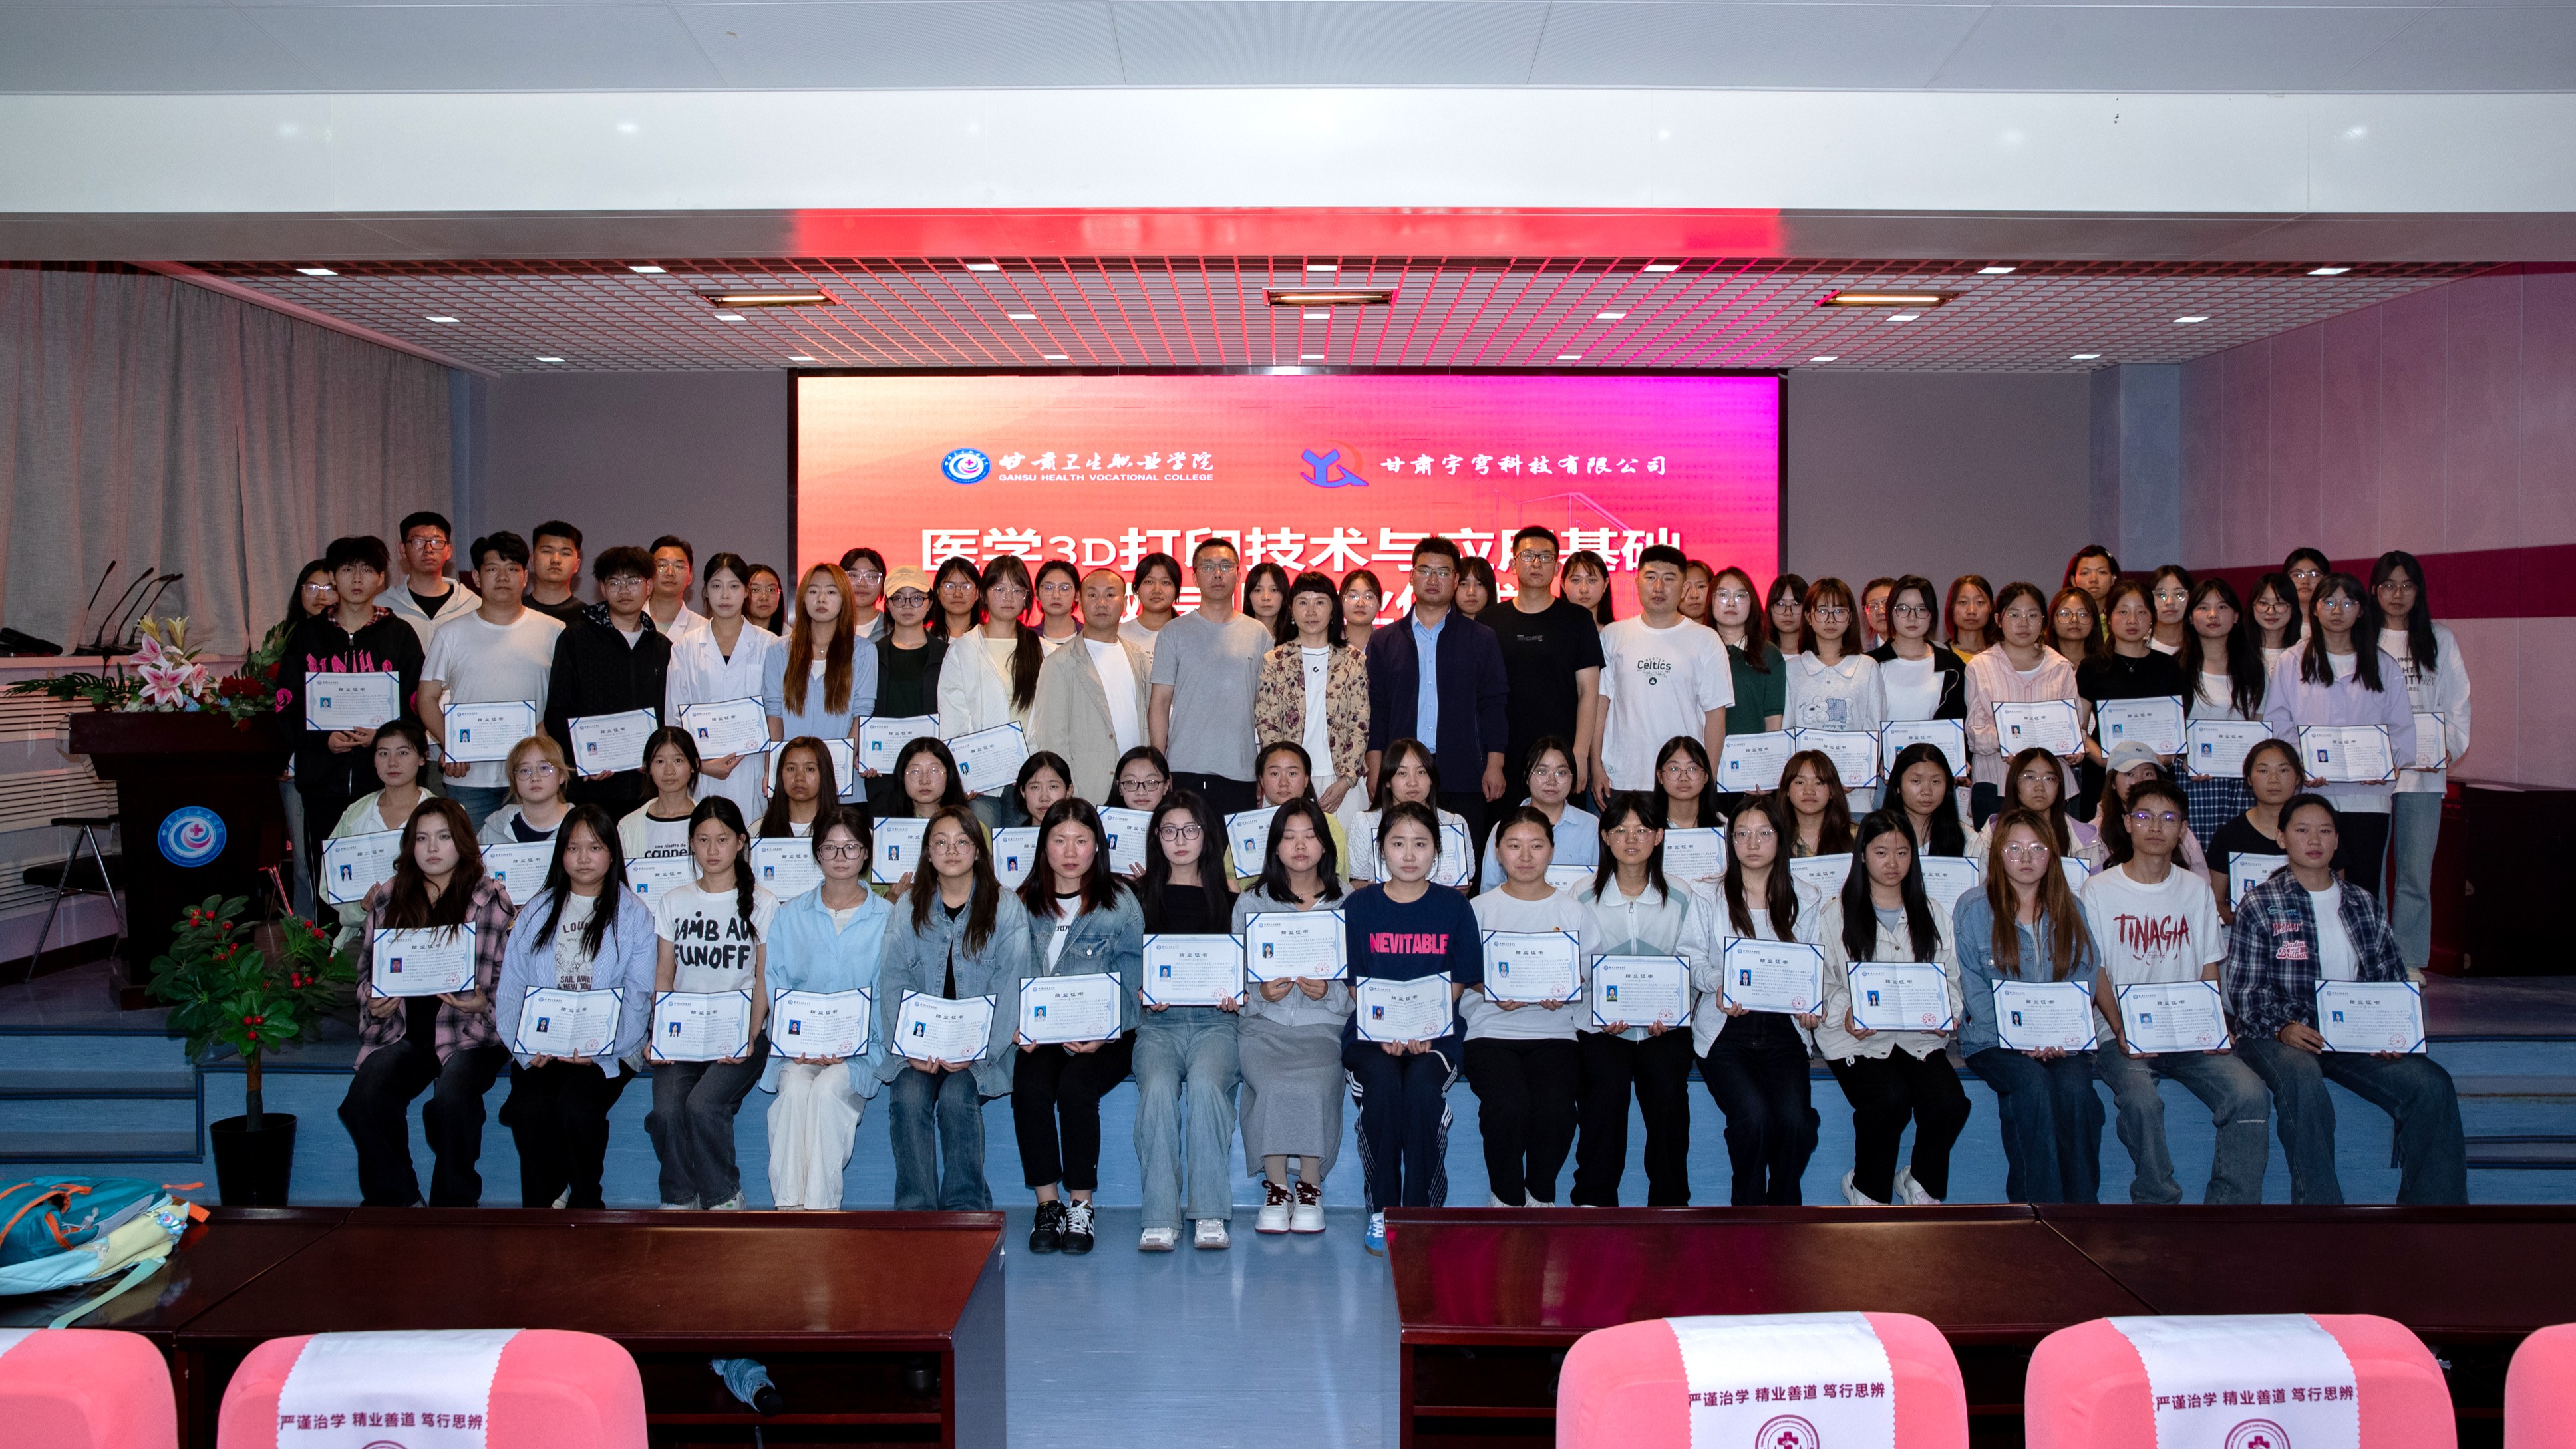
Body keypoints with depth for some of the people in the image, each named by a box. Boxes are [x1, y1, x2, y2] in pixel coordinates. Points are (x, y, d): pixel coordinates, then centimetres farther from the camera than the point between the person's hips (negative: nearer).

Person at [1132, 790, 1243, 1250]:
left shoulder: (1230, 896, 12)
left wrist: (1237, 999, -7)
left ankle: (1209, 1214, -24)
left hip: (1214, 1019, -1)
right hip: (1156, 1022, 1)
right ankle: (1160, 1219, -26)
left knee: (1204, 1083, -32)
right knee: (1158, 1087, -31)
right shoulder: (1142, 895, 14)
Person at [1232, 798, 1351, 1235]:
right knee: (1272, 1083, -31)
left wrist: (1328, 991, -13)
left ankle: (1310, 1187, -11)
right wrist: (1260, 992, -11)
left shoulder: (1347, 905, 9)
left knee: (1315, 1084, -31)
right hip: (1263, 1021, 1)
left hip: (1322, 1023, 0)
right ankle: (1276, 1187, -13)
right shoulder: (1250, 903, 12)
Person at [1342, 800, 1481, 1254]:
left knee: (1423, 1086, -31)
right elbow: (1356, 985, 3)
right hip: (1371, 1030, 0)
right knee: (1382, 1084, -31)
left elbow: (1457, 985, 4)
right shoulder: (1359, 906, 5)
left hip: (1435, 1033, 0)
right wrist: (1388, 1032, -14)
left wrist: (1424, 1031, -13)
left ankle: (1422, 1214, -15)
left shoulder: (1454, 907, 6)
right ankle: (1381, 1211, -14)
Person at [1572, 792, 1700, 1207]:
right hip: (1601, 1026, -1)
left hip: (1663, 1027, 1)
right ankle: (1594, 1199, -13)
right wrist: (1602, 1014, -16)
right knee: (1608, 1084, -28)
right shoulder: (1584, 899, 3)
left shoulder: (1682, 900, 7)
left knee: (1667, 1088, -25)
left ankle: (1669, 1203, -8)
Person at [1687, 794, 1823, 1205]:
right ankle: (1748, 1207, 0)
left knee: (1795, 1119, -22)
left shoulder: (1803, 903, 11)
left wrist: (1812, 1005, -10)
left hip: (1783, 1030, 2)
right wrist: (1719, 984, -19)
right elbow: (1691, 959, 2)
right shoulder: (1709, 896, 4)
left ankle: (1783, 1205, 5)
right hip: (1726, 1029, -1)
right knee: (1753, 1116, -25)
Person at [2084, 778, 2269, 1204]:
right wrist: (2122, 1031, -15)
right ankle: (2157, 1200, -13)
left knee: (2250, 1095, -23)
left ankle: (2232, 1204, -11)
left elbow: (2209, 969, 13)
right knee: (2140, 1098, -32)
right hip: (2123, 1035, -3)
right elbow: (2096, 972, 0)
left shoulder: (2196, 890, 14)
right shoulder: (2099, 889, 3)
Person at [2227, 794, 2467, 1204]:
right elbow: (2245, 989, -2)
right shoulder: (2260, 905, 5)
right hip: (2281, 1036, -4)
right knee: (2303, 1081, -37)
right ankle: (2319, 1202, -32)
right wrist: (2282, 1028, -20)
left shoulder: (2364, 905, 18)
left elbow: (2393, 979, 16)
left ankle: (2433, 1201, -10)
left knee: (2432, 1084, -21)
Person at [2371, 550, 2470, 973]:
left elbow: (2458, 702, 10)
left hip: (2424, 773, 1)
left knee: (2416, 874, 0)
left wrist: (2449, 748, -6)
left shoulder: (2440, 641, 12)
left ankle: (2409, 962, 8)